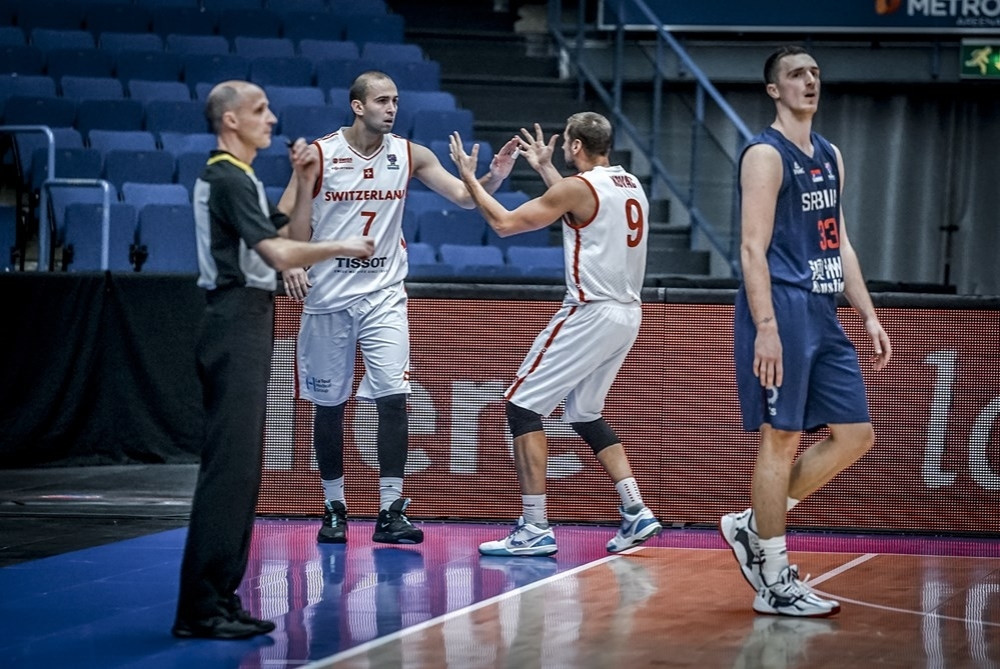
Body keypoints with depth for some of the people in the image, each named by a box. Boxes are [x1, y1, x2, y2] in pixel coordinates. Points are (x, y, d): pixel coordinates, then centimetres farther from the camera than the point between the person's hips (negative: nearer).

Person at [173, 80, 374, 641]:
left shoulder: (239, 178, 18)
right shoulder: (228, 179, -13)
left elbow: (285, 235, 25)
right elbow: (280, 254, -21)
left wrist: (306, 184, 14)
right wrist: (342, 247, -8)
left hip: (248, 325, 11)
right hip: (237, 321, -11)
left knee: (241, 467, 10)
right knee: (228, 465, -13)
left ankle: (221, 597, 12)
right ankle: (199, 608, -14)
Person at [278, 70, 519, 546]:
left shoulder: (409, 155, 0)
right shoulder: (319, 154, -5)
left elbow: (463, 197, -2)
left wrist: (493, 178, -22)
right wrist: (289, 265, -18)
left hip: (384, 296, 1)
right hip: (327, 297, -1)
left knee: (393, 397, -12)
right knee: (329, 405, 6)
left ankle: (390, 512, -9)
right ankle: (334, 510, 19)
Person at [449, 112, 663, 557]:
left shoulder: (577, 187, -13)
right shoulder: (630, 185, 12)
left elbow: (504, 223, -9)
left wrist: (469, 178, 4)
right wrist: (544, 168, 38)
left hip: (590, 315, -9)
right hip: (627, 315, 9)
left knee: (522, 405, -2)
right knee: (584, 413, 22)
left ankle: (535, 529, -7)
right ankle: (636, 513, 12)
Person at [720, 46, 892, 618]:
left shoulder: (830, 157, 18)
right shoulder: (766, 155, -7)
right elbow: (753, 248, -14)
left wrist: (870, 315, 16)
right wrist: (766, 328, -22)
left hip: (824, 314, 9)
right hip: (781, 311, -9)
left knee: (856, 435, 6)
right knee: (782, 440, -5)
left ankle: (754, 526, 17)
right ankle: (775, 584, 2)